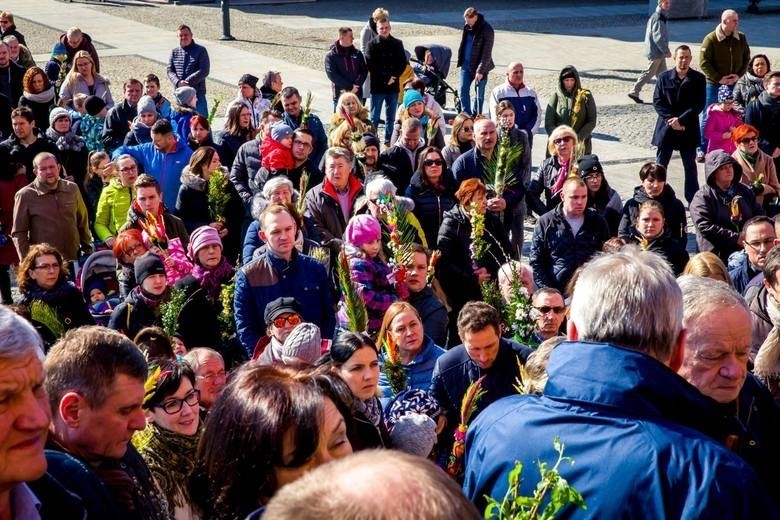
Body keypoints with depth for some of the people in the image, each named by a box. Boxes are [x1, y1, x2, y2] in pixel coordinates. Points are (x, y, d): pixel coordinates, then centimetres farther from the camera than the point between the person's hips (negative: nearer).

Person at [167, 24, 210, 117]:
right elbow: (170, 71, 7)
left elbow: (204, 71, -9)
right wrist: (178, 82, -14)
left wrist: (188, 82, -17)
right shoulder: (174, 52, 13)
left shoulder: (201, 50, 1)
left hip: (197, 93, -4)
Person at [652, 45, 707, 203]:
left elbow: (699, 104, -6)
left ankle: (693, 200, 14)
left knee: (690, 166, 8)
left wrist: (680, 120, -15)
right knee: (660, 164, 5)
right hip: (666, 128, 0)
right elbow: (657, 101, -3)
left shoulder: (698, 79, 0)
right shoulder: (663, 77, 2)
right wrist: (671, 120, -14)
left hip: (688, 129, 0)